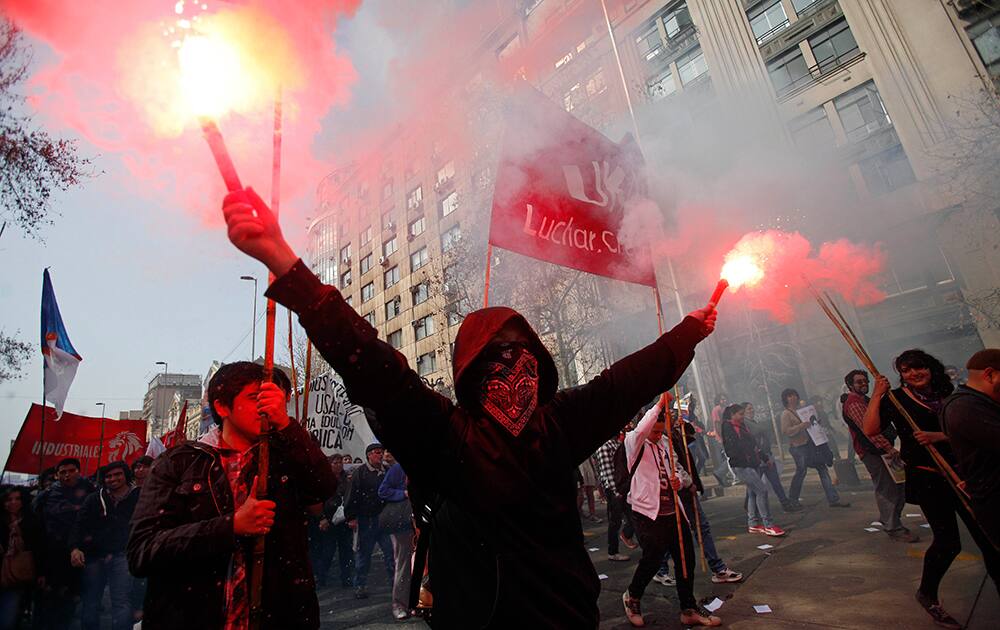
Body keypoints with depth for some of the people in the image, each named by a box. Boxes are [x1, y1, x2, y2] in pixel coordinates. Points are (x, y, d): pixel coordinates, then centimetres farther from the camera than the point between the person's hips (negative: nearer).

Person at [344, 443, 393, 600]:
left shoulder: (387, 471, 10)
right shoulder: (360, 472, -4)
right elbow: (353, 496, -8)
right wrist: (351, 517, -12)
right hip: (366, 519, -3)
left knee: (390, 552, 3)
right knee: (364, 553, 8)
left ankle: (395, 582, 11)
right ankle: (360, 586, 21)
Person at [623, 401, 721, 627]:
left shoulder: (665, 442, 13)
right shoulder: (633, 442, -9)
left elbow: (678, 468, 19)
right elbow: (640, 431, -33)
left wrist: (680, 480, -5)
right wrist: (659, 405, -30)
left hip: (673, 511, 7)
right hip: (648, 513, -7)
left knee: (686, 558, 11)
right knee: (653, 558, -3)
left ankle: (689, 609, 27)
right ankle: (632, 597, 25)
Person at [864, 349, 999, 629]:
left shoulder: (948, 395, 9)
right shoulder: (896, 398, -4)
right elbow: (870, 429, -14)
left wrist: (938, 435, -15)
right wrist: (877, 395, -17)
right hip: (927, 477, -5)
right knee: (948, 540, -4)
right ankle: (927, 595, 18)